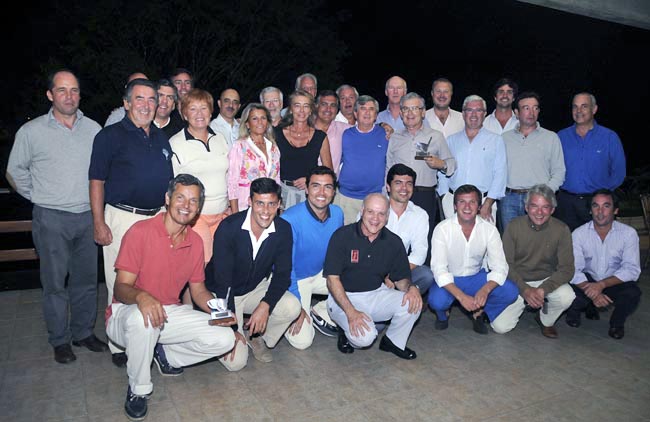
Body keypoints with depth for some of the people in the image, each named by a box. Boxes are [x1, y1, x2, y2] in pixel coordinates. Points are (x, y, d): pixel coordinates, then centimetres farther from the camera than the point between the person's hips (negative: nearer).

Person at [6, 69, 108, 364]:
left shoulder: (94, 128, 5)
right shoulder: (31, 131, -2)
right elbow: (15, 172, 8)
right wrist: (39, 198, 6)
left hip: (88, 216, 3)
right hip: (51, 219, -2)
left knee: (86, 279, 11)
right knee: (55, 282, 4)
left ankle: (83, 332, 26)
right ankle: (59, 340, 19)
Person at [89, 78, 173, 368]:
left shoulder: (161, 138, 13)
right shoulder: (110, 136, -3)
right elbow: (97, 181, -5)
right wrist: (99, 223, -11)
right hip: (122, 218, -5)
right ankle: (120, 346, 17)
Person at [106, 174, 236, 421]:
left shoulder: (195, 242, 2)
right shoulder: (141, 232, -15)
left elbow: (198, 290, 8)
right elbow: (121, 287, -17)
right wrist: (141, 296, -41)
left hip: (170, 313, 5)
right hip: (127, 313, -4)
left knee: (225, 339, -12)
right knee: (141, 316, -41)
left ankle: (164, 354, 11)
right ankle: (138, 389, -14)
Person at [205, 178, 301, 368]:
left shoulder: (283, 229, -13)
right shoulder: (229, 227, -24)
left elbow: (282, 274, -7)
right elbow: (222, 281, -22)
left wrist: (265, 306, -24)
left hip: (256, 289, 4)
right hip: (223, 294, -4)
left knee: (292, 307, -25)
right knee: (235, 361, -15)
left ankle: (256, 335, 4)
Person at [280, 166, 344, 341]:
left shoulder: (337, 213, -9)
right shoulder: (290, 219, -28)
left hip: (321, 274, 6)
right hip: (293, 279, -6)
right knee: (302, 341, -12)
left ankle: (320, 313, 10)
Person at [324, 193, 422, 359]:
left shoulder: (394, 242, -1)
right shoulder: (342, 236, -13)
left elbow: (400, 278, 7)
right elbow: (332, 279, -13)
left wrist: (411, 287, -19)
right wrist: (351, 312, -24)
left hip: (377, 294, 5)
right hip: (344, 297, -4)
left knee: (413, 303, -20)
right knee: (365, 337, -29)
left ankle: (394, 342, 8)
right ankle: (346, 331, 8)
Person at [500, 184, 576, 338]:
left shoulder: (561, 230, -12)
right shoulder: (514, 226, -12)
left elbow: (566, 268, -12)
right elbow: (506, 264, -10)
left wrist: (542, 289, -26)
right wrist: (525, 289, -23)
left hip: (547, 280, 1)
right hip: (517, 280, 0)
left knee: (567, 297, -32)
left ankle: (546, 321, 4)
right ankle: (523, 303, 21)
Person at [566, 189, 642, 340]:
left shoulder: (628, 233, -11)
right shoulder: (579, 234, -12)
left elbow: (632, 270, -17)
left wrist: (601, 285, -32)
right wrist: (591, 292, -35)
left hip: (614, 284, 0)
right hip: (587, 282, 0)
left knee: (633, 293, -31)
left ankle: (617, 323, 4)